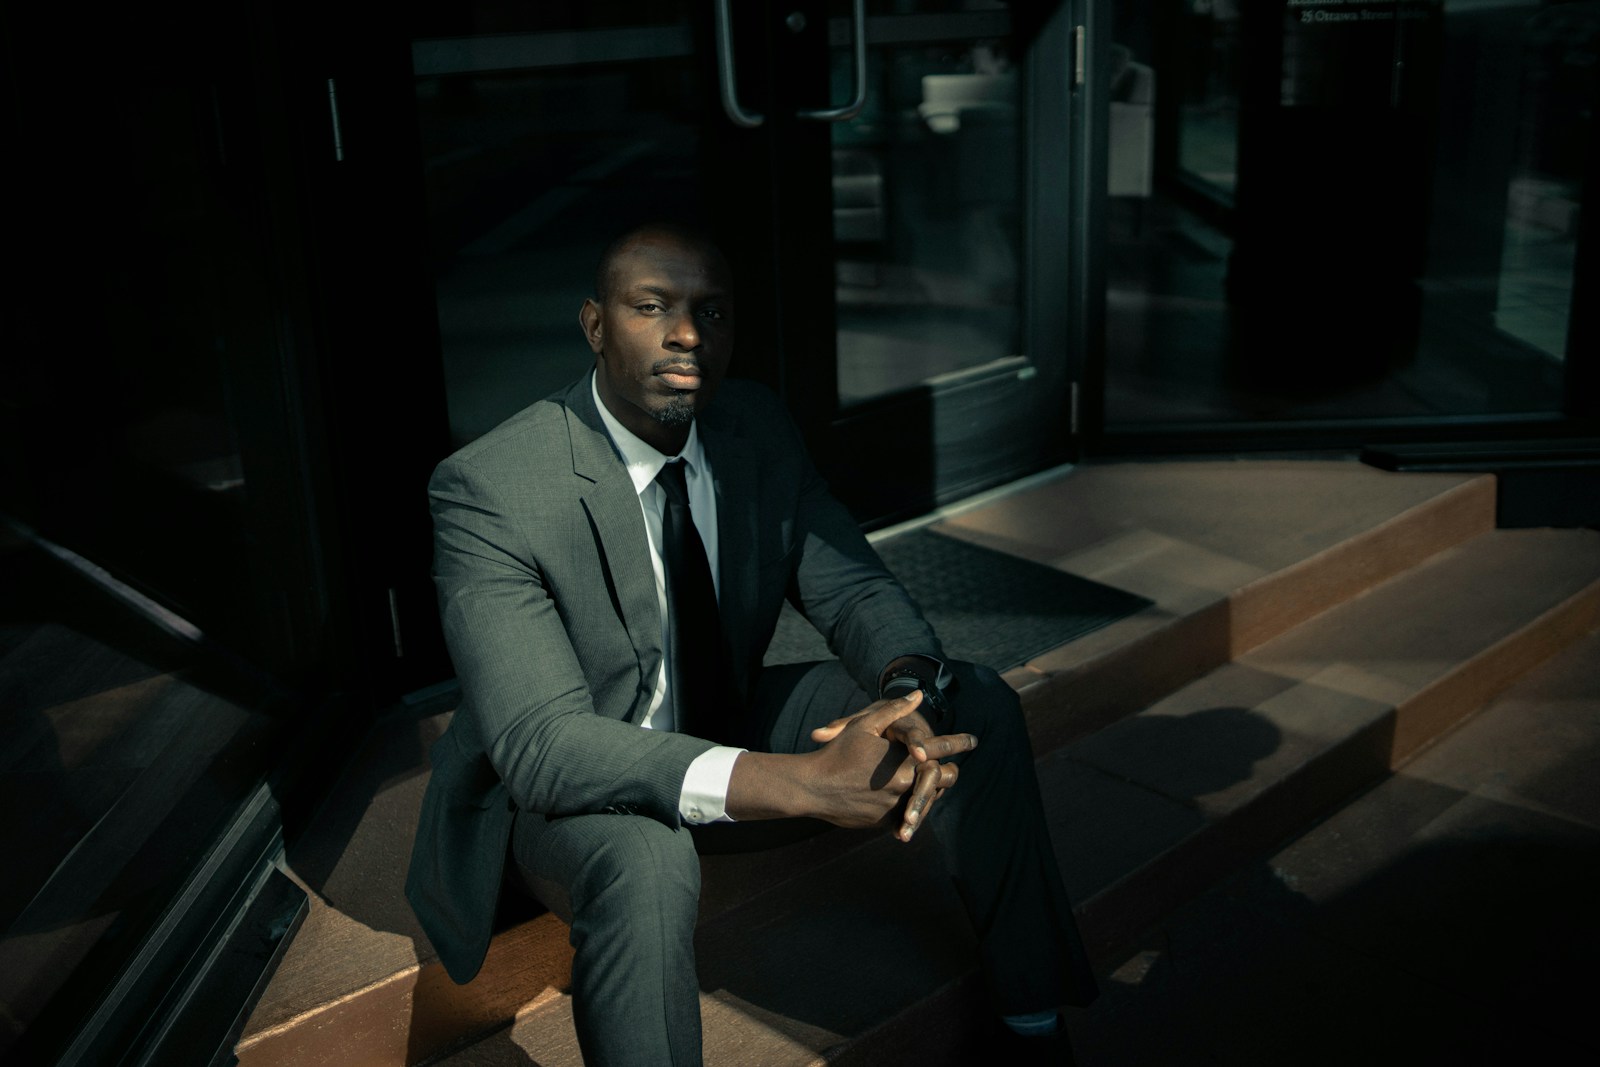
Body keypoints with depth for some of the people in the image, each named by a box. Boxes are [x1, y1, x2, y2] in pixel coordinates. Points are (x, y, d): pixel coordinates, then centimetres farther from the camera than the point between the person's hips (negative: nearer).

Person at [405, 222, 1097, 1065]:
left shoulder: (757, 431, -8)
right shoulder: (488, 491, -28)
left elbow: (853, 589, -5)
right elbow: (540, 742, -35)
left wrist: (908, 697, -31)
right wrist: (803, 783, -46)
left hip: (729, 727, 6)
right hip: (554, 787, -6)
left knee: (979, 709, -7)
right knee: (645, 866, -41)